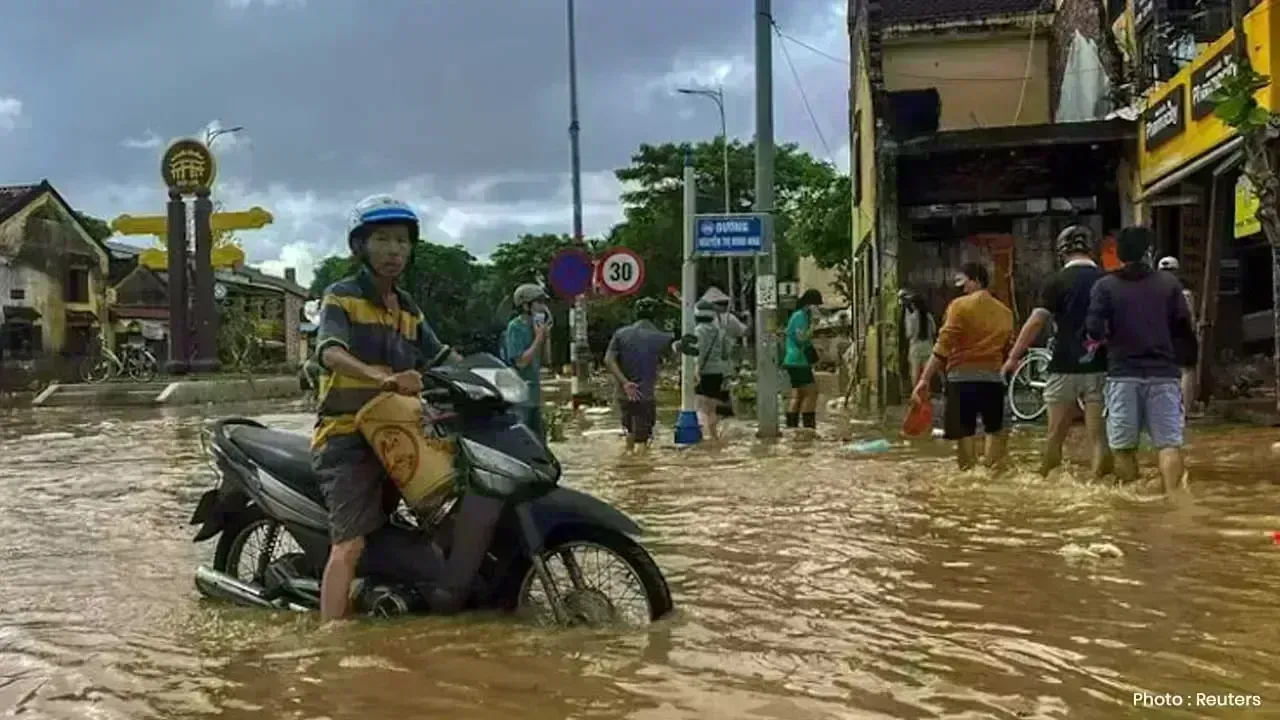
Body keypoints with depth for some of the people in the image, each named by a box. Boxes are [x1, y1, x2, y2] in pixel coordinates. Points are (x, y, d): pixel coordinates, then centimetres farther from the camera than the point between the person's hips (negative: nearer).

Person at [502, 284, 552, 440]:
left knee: (538, 438, 14)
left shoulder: (533, 327, 10)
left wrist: (545, 337, 2)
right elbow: (520, 362, -20)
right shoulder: (515, 327, -13)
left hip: (534, 392, 9)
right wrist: (539, 338, -15)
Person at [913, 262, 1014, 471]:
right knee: (995, 429, 19)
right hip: (993, 378, 5)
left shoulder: (960, 305, -4)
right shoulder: (1005, 312, 13)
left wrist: (925, 379, -13)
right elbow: (1007, 349, 14)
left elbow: (943, 346, -11)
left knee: (965, 433, -3)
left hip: (963, 377, -5)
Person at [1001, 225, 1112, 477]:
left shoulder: (1058, 281, -6)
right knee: (1098, 435, 3)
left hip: (1065, 367, -3)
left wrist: (1013, 357, -6)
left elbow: (1035, 322, -11)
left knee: (1056, 435, 7)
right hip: (1099, 367, 3)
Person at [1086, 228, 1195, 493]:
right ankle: (1172, 495, -15)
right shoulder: (1169, 283, 5)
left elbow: (1094, 330, -9)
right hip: (1163, 372, 1)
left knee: (1124, 446, 8)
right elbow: (1184, 328, 4)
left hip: (1123, 373, 0)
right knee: (1169, 442, -1)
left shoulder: (1105, 286, 1)